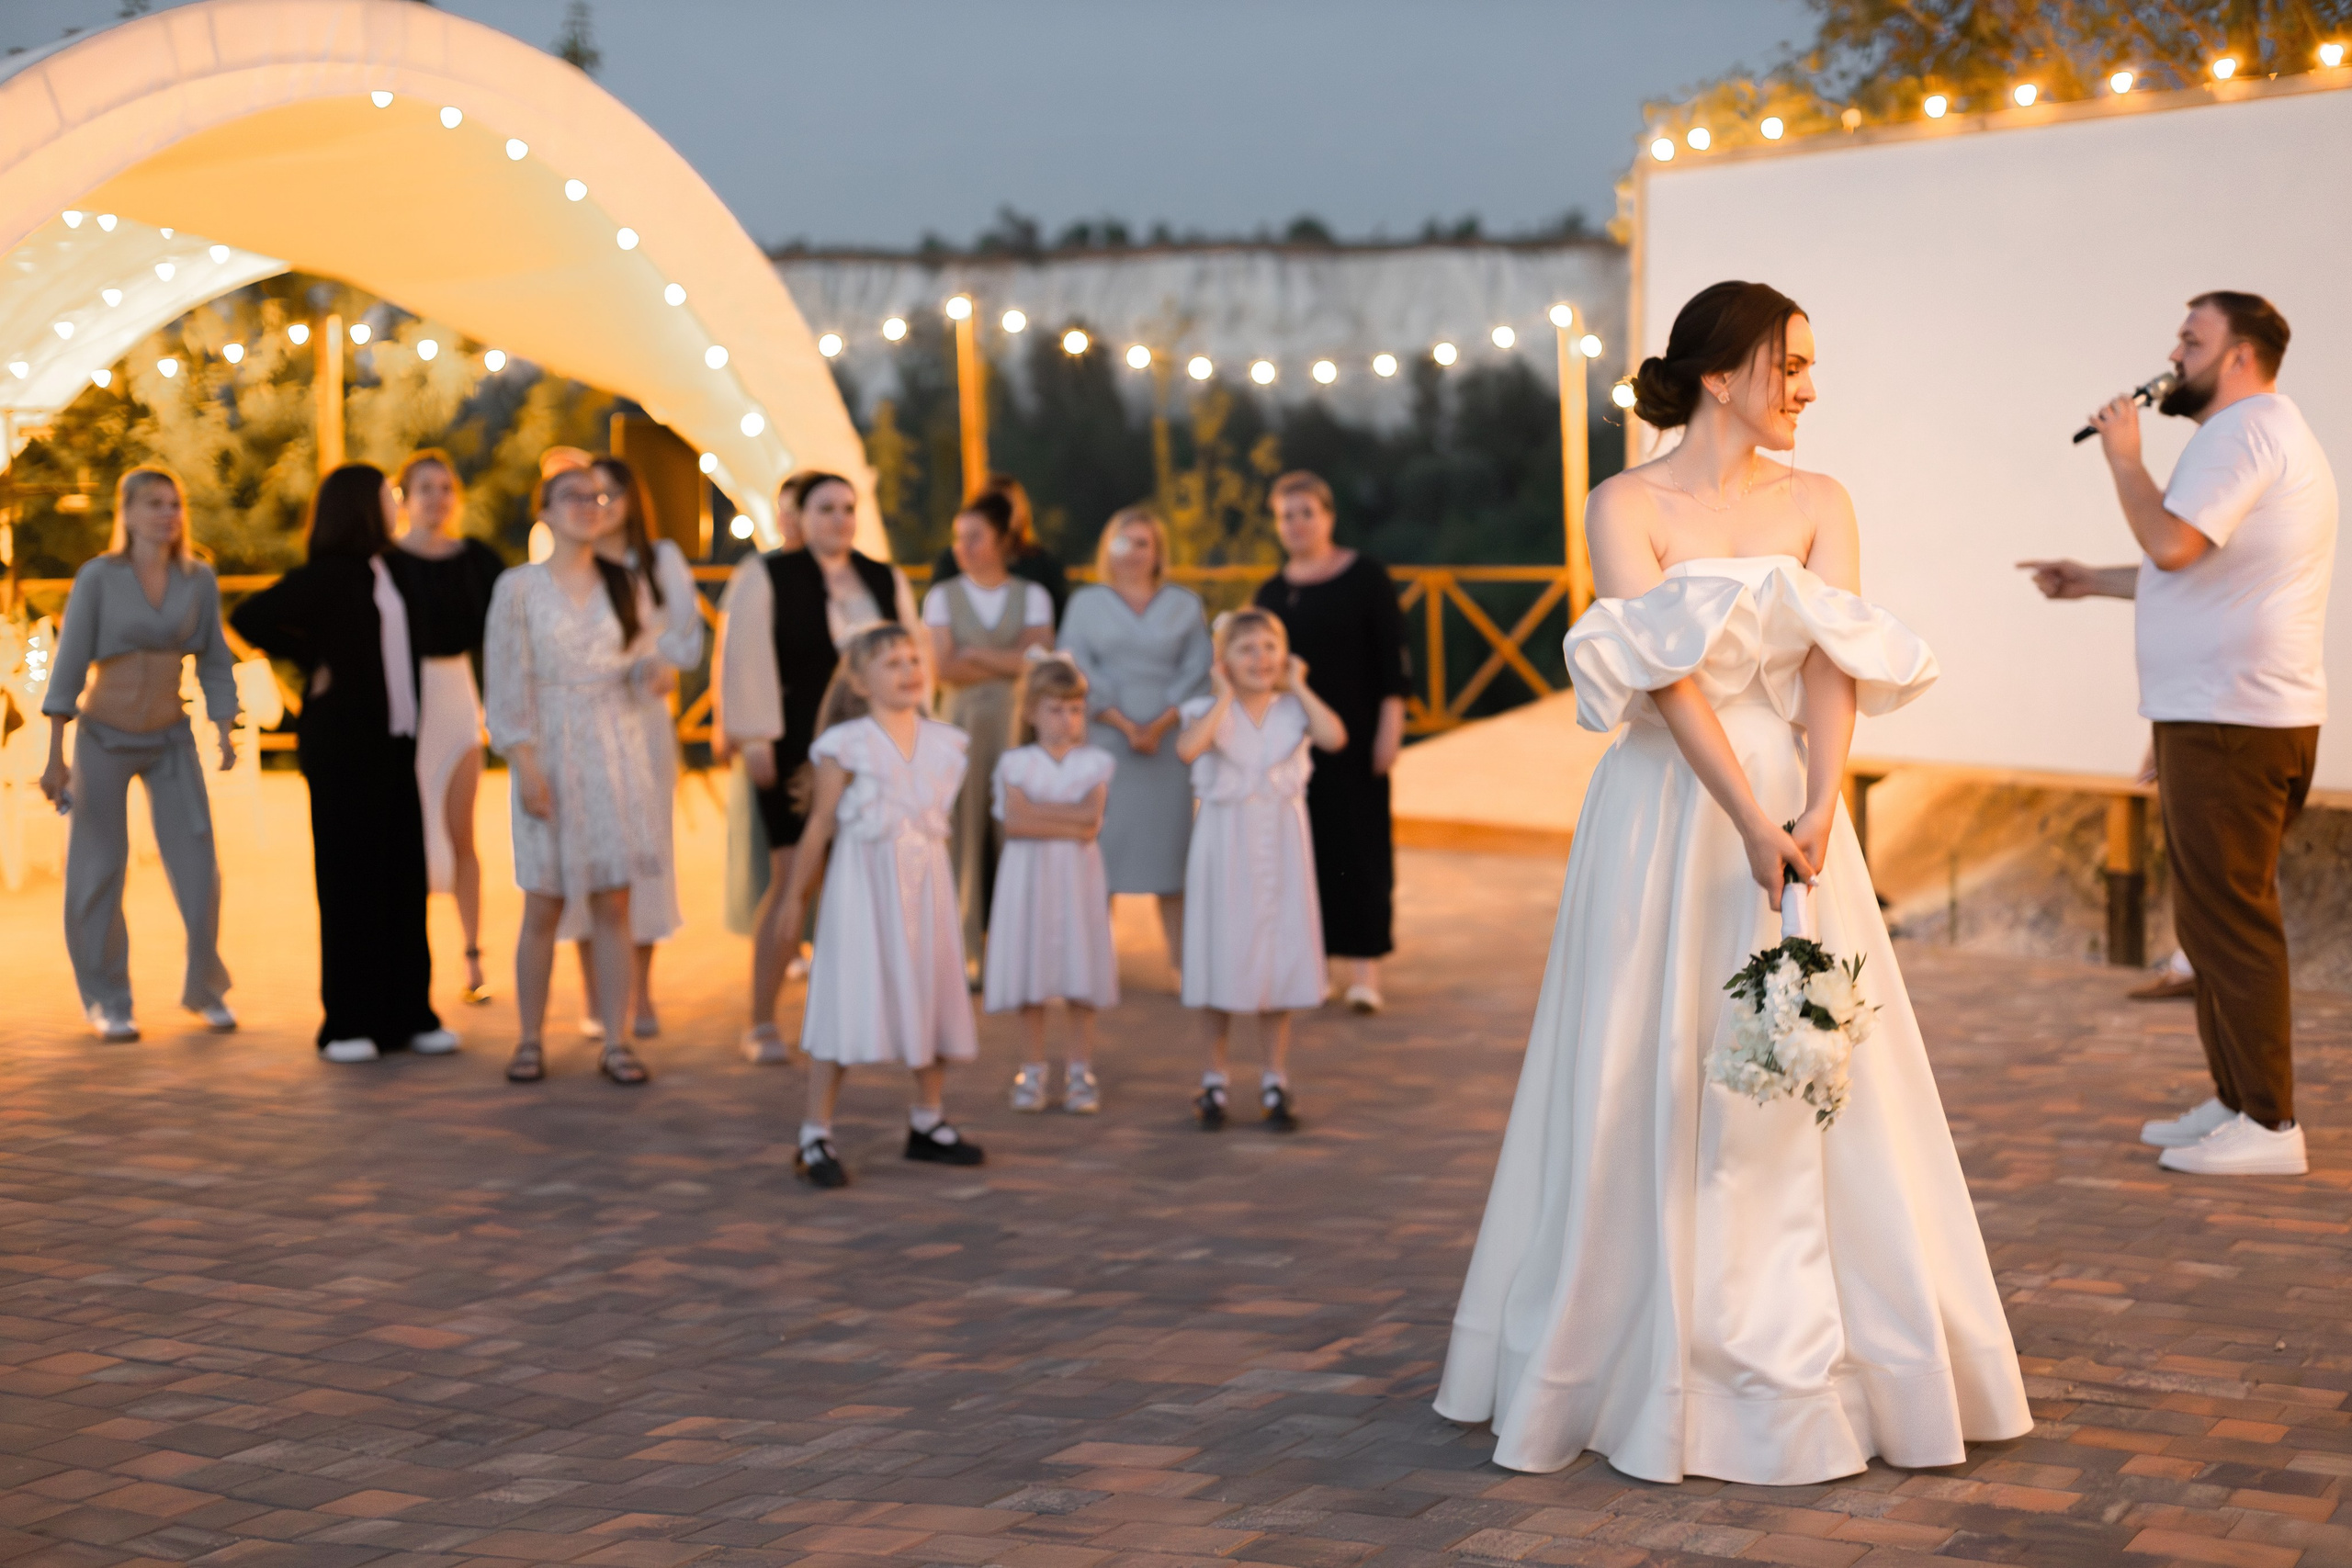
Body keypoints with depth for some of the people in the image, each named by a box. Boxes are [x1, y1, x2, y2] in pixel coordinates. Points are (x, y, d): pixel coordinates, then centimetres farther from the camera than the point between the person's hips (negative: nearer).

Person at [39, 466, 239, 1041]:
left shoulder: (200, 579, -2)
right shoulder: (97, 576, -11)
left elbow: (214, 663, 4)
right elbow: (69, 665, -12)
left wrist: (226, 735, -9)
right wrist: (55, 756, -14)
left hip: (171, 740, 3)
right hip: (103, 738, -2)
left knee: (197, 866, -5)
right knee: (98, 872, 1)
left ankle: (204, 989, 13)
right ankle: (106, 1002, 16)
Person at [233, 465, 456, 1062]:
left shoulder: (384, 571, 14)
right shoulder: (327, 577, -8)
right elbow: (250, 620, -15)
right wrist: (314, 661, -6)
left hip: (395, 741, 7)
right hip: (344, 743, -7)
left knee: (405, 875, 6)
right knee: (351, 878, -3)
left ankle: (408, 1013, 12)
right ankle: (348, 1024, 3)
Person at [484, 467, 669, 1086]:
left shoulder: (628, 586, 9)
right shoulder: (518, 588, -1)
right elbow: (506, 683, -4)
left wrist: (652, 673, -11)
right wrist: (525, 765, -12)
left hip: (616, 752, 2)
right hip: (550, 751, -2)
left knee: (613, 904, 1)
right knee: (543, 906, 1)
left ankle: (615, 1042, 6)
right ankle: (530, 1041, 12)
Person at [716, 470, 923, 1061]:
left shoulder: (887, 581, 12)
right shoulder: (765, 577, -1)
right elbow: (745, 660, -7)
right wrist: (754, 740, -12)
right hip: (797, 751, -4)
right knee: (793, 882, -5)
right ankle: (762, 1024, 5)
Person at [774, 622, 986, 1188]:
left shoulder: (943, 743, 4)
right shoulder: (846, 747, -10)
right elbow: (819, 827, -5)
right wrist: (795, 894, -1)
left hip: (927, 883, 5)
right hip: (863, 885, -5)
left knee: (934, 996, 12)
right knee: (848, 1005, -6)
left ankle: (927, 1125, 29)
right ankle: (815, 1137, 2)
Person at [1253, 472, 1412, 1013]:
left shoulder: (1364, 577, -2)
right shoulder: (1272, 592, 10)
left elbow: (1392, 653, -6)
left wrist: (1390, 724, -12)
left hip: (1352, 736, -4)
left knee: (1358, 844, -4)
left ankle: (1364, 970, -2)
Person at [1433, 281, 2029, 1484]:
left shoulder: (1819, 504, 7)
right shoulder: (1627, 507, -4)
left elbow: (1836, 663, -5)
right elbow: (1665, 675, -13)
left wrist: (1817, 809, -20)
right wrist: (1752, 824, -21)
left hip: (1796, 806, 3)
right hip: (1667, 817, -3)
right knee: (1657, 1086, 2)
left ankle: (1820, 1372, 17)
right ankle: (1656, 1372, 16)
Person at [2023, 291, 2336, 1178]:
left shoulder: (2242, 431, -13)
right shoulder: (2271, 433, 22)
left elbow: (2172, 544, -25)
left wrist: (2124, 456, -11)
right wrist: (2092, 583, 27)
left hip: (2229, 720, -11)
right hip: (2234, 713, 11)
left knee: (2226, 916, -9)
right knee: (2222, 914, 16)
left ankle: (2267, 1124, -6)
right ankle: (2236, 1102, 22)